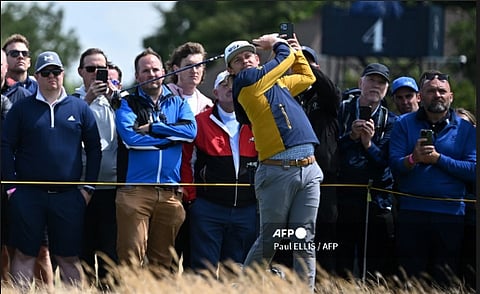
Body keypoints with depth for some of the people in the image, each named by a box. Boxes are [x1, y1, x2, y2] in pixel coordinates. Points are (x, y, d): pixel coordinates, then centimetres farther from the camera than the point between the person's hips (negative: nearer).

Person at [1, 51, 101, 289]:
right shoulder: (22, 108, 5)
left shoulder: (79, 108, 8)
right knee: (24, 254, 1)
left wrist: (88, 187, 4)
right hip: (28, 195, -1)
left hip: (68, 196, 1)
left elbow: (94, 148, 11)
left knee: (68, 257, 4)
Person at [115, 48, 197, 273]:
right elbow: (131, 138, -10)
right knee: (131, 258, -12)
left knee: (163, 260, 7)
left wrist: (152, 128, -6)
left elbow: (190, 130, -2)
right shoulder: (128, 104, 9)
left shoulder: (177, 102, 18)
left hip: (170, 192, 3)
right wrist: (171, 136, -3)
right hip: (135, 191, -3)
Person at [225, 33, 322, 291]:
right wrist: (277, 43, 23)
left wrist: (296, 49, 32)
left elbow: (307, 77, 40)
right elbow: (285, 57, 5)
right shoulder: (246, 81, -1)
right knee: (269, 241, -2)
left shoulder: (278, 82, 22)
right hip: (277, 170, -7)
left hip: (309, 169, 7)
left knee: (305, 241, 1)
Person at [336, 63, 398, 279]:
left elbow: (386, 161, -3)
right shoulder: (342, 110, 9)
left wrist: (369, 144, -18)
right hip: (342, 198, -1)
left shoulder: (390, 121, 10)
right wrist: (351, 136, -14)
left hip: (376, 202, 1)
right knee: (341, 265, -1)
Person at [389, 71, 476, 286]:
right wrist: (413, 159, -22)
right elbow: (394, 165, -1)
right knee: (409, 281, -1)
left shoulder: (465, 129, 8)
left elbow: (473, 171, -4)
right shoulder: (404, 124, 9)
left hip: (451, 214, 0)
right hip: (411, 212, 0)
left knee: (445, 284, 4)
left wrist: (438, 158, -12)